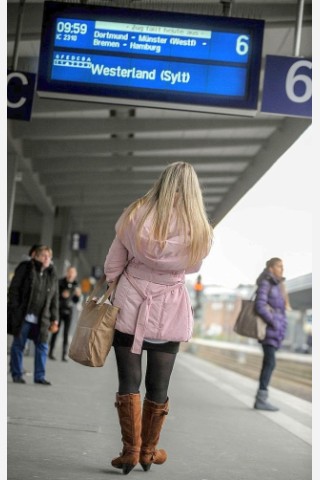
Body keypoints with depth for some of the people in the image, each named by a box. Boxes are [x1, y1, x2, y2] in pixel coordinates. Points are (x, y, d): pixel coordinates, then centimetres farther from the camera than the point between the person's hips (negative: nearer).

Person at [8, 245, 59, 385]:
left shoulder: (52, 274, 10)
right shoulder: (25, 268, -1)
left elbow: (54, 299, 12)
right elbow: (14, 289, -3)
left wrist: (54, 318, 8)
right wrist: (15, 309, -10)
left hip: (41, 319, 4)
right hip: (23, 316, -3)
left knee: (42, 346, 2)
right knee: (18, 344, 4)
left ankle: (39, 376, 9)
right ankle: (17, 374, 13)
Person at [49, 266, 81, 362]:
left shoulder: (75, 285, 5)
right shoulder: (60, 282, -5)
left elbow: (75, 301, 12)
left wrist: (78, 295, -8)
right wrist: (62, 295, -21)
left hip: (69, 311, 3)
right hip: (59, 309, -2)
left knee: (66, 333, -1)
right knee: (56, 331, -3)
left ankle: (64, 355, -2)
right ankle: (51, 353, 4)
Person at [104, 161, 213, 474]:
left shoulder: (135, 217, -11)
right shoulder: (199, 232, -11)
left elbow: (112, 266, -2)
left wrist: (111, 292, 16)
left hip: (130, 308, 0)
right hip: (169, 314, 0)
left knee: (129, 382, 9)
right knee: (158, 386, 12)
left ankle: (131, 451, 13)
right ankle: (148, 452, 26)